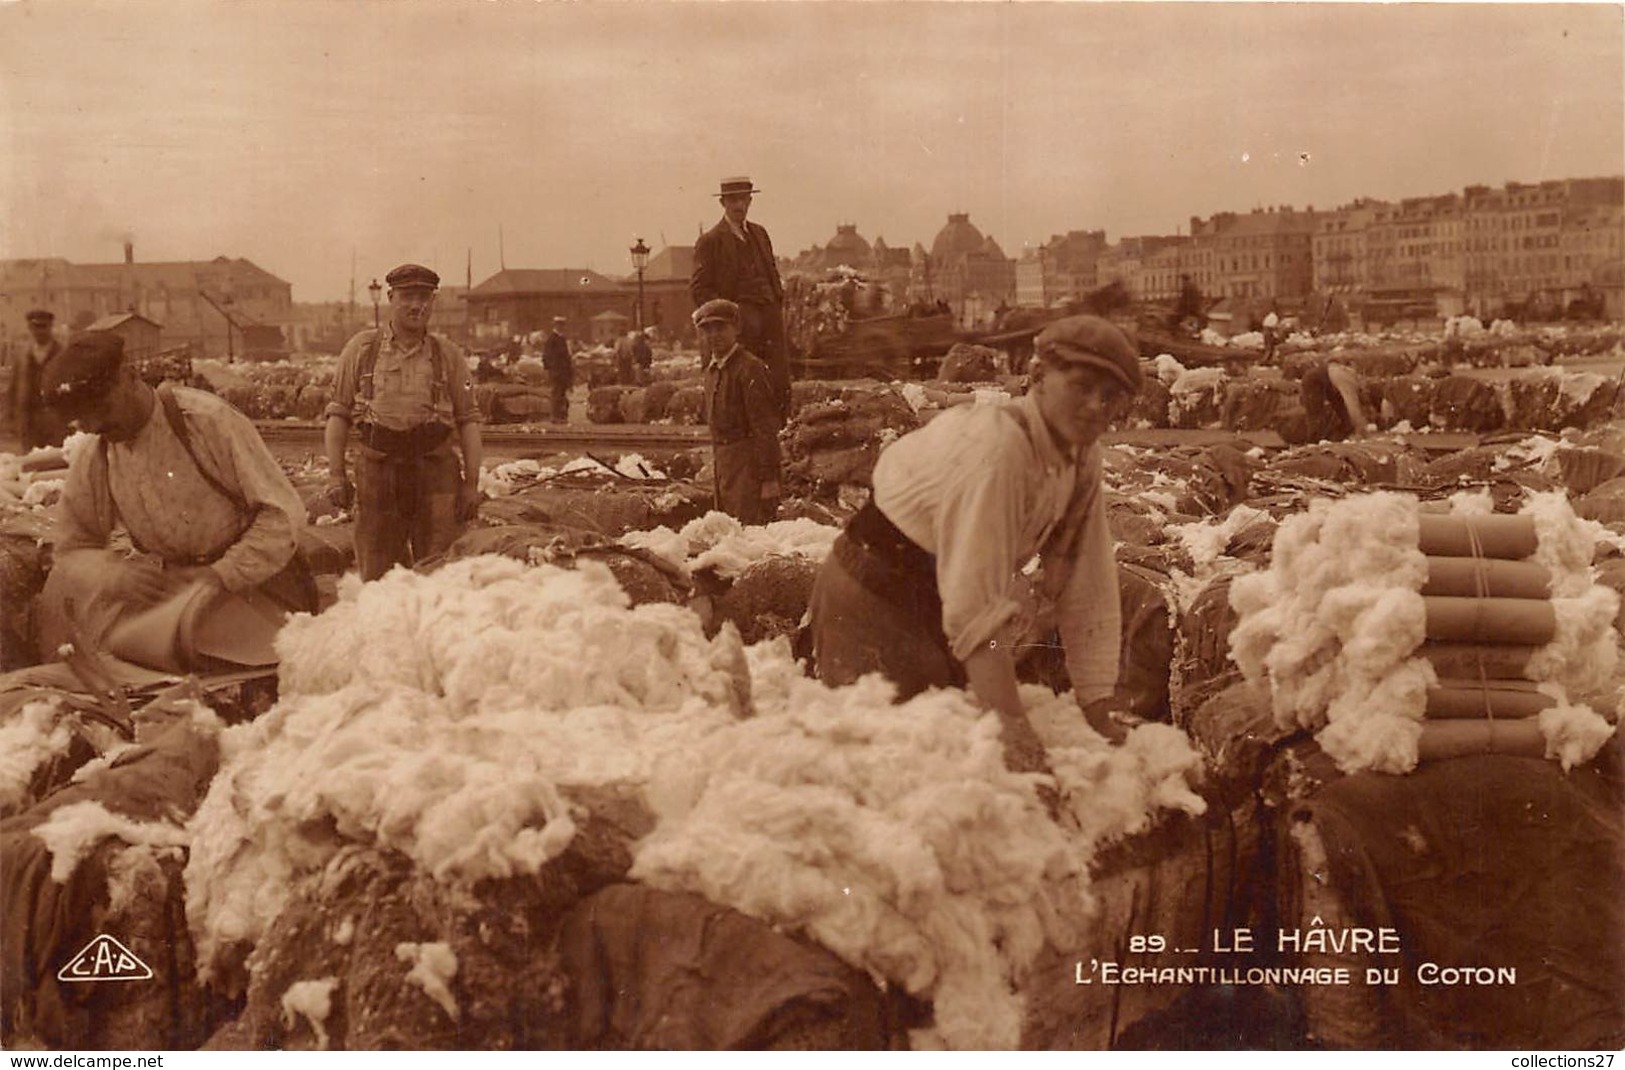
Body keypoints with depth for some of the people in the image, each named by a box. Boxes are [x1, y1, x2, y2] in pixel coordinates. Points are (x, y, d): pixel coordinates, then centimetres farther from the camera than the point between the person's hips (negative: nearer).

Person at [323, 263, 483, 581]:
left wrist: (472, 483, 0)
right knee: (377, 577, 6)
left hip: (436, 474, 0)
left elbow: (468, 420, 7)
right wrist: (336, 475, -1)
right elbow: (339, 414, 7)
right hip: (377, 472, 0)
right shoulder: (361, 348, 6)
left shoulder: (448, 354, 7)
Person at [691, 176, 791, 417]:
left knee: (781, 378, -3)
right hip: (741, 317, -5)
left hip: (770, 314, 5)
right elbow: (698, 289, -2)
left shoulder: (759, 233, 19)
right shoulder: (710, 241, 0)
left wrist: (778, 305, 12)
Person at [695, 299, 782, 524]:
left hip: (748, 463, -9)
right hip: (723, 461, 9)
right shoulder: (712, 370, 14)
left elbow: (765, 427, -18)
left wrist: (768, 478, -21)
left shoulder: (749, 368, -14)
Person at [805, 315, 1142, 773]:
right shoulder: (996, 447, -30)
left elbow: (1090, 593, -2)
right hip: (874, 602, -8)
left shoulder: (1083, 456, -5)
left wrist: (1097, 713, -5)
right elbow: (976, 601, -36)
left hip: (936, 611, 8)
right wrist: (1011, 724, -40)